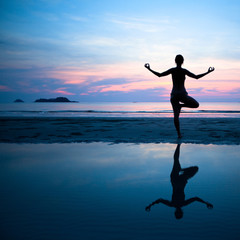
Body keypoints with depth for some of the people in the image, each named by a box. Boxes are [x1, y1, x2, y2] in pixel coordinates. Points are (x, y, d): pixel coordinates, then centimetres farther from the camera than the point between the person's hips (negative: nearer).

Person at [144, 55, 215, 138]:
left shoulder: (172, 70, -1)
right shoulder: (184, 71, -7)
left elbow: (159, 75, 0)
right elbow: (196, 77, -5)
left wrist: (149, 69, 11)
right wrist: (208, 72, 5)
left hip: (174, 95, 3)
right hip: (183, 95, -3)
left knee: (176, 115, 6)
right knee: (196, 105, 20)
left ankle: (179, 133, 1)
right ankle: (181, 105, 1)